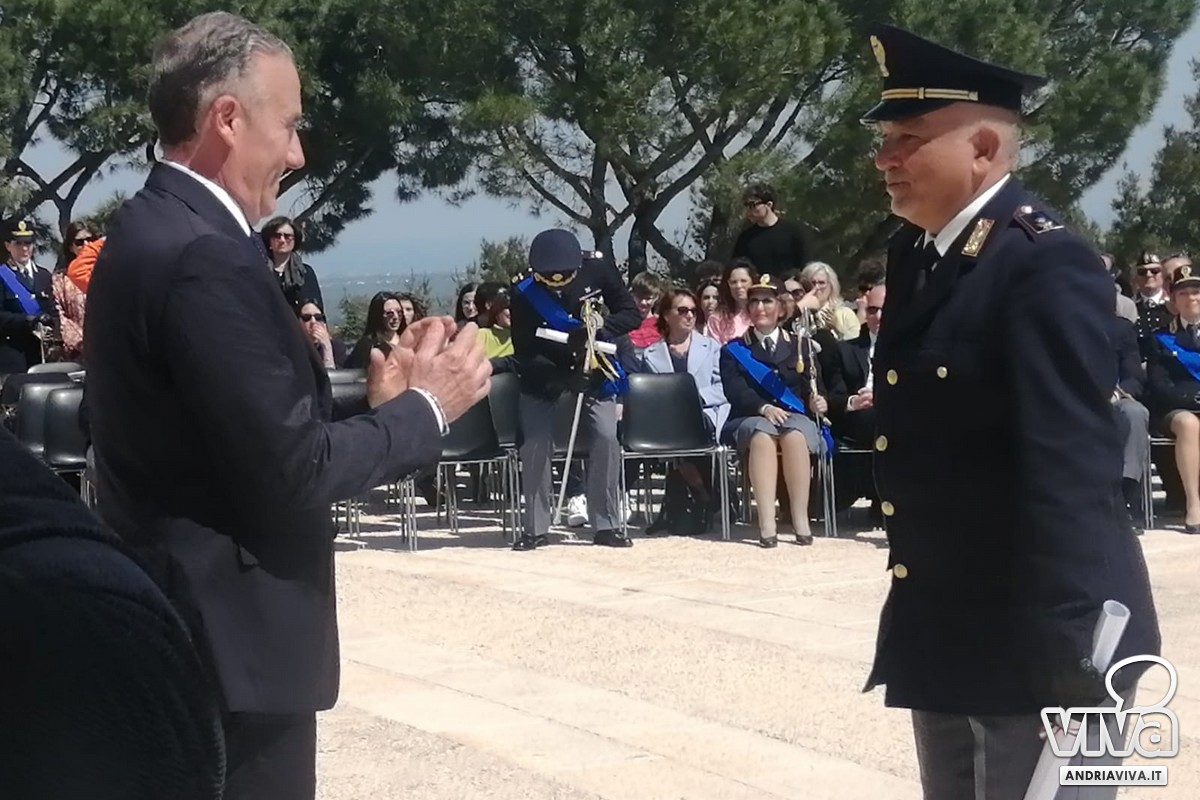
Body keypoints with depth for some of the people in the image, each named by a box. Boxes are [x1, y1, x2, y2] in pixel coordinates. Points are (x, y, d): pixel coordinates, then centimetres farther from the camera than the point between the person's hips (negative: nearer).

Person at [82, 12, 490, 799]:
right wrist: (422, 408, -9)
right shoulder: (203, 257, -21)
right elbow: (291, 470, -22)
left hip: (181, 618, 10)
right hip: (229, 639, -10)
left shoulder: (153, 229, 11)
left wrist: (377, 404, 3)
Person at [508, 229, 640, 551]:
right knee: (536, 443, -12)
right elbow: (524, 354, -19)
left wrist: (600, 328, -33)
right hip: (543, 375, -1)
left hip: (592, 370, 1)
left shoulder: (598, 272, -18)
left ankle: (606, 525, -2)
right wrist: (564, 378, -33)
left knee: (606, 438, -11)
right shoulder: (523, 294, -22)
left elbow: (632, 315, -13)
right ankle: (535, 528, 0)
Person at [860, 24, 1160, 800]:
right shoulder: (915, 255, 10)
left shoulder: (1046, 263, -18)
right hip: (944, 629, 9)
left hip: (1035, 638, -9)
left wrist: (1071, 650, -28)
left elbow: (1071, 464, -24)